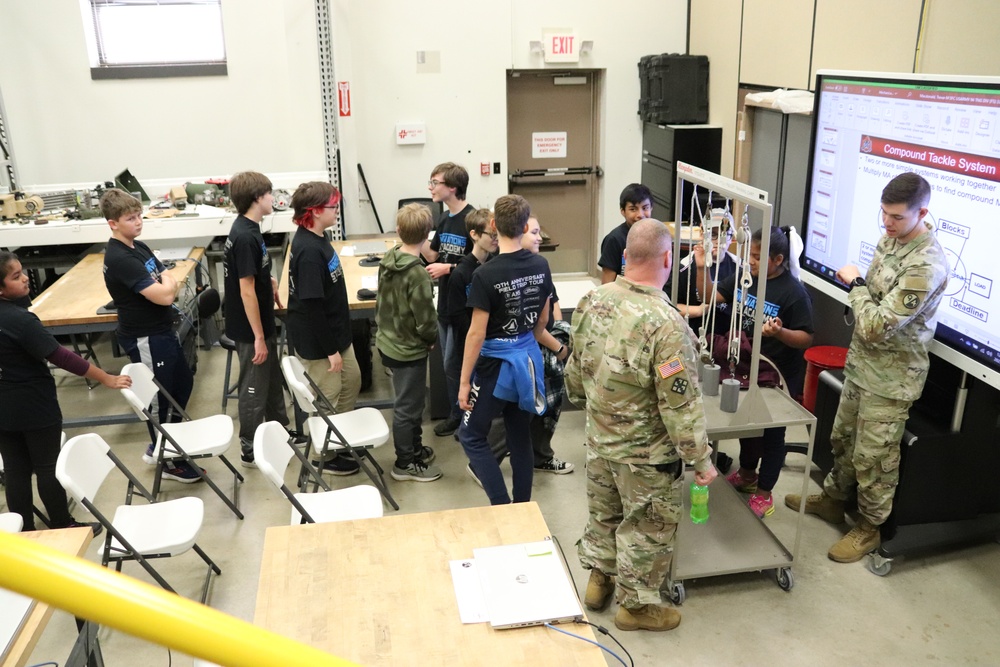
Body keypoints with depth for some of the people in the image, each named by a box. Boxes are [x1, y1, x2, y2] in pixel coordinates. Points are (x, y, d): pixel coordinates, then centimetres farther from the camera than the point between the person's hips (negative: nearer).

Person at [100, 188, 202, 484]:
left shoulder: (139, 247, 7)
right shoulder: (119, 258, -23)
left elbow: (170, 284, 12)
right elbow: (164, 295, -26)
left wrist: (165, 284, -8)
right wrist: (167, 283, -6)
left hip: (162, 330, 10)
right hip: (144, 338, -10)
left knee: (184, 382, 21)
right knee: (160, 396, 4)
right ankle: (168, 461, 22)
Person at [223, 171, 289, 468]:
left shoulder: (247, 229, 5)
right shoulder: (245, 236, -25)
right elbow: (246, 291, -25)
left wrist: (270, 282, 4)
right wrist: (259, 337, -22)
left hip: (263, 323, 10)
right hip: (251, 330, -10)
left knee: (273, 380, 22)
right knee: (255, 388, 5)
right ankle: (251, 451, 20)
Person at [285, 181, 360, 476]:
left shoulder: (315, 239, 3)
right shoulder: (309, 251, -27)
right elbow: (312, 306, -26)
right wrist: (330, 349, -20)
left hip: (335, 332, 10)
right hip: (317, 341, -10)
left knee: (351, 381, 23)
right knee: (326, 397, 7)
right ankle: (324, 456, 26)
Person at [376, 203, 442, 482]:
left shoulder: (387, 260, -2)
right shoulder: (417, 274, -27)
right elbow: (425, 322, -23)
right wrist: (433, 338, -3)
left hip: (388, 342, 8)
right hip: (409, 350, -8)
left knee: (411, 401, 23)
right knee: (408, 407, 8)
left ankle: (414, 449, 39)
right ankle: (405, 464, 23)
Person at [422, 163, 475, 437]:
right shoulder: (445, 218, 9)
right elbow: (432, 255, 9)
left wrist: (449, 268, -23)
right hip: (445, 301, 8)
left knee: (453, 363, 1)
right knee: (449, 362, 16)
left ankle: (462, 415, 18)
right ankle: (456, 412, 30)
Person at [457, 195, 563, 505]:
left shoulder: (485, 275, -21)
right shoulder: (541, 266, -4)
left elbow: (477, 334, -18)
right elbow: (540, 321, 8)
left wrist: (464, 381, -10)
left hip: (496, 364, -6)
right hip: (528, 359, 6)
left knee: (472, 436, 9)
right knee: (520, 435, 17)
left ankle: (502, 508, 4)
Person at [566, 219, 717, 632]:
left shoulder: (592, 301, -9)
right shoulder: (666, 324, -29)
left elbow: (575, 370, 5)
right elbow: (681, 405, -25)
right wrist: (701, 459, -13)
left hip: (599, 439, 6)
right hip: (646, 452, -6)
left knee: (603, 512, 25)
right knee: (647, 528, 15)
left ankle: (598, 578, 45)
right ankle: (637, 604, 33)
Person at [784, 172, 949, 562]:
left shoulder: (926, 266, -28)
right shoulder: (890, 239, 2)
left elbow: (877, 326, -28)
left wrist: (856, 284, -16)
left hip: (891, 378, -9)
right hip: (861, 362, 9)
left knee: (873, 458, 7)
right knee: (843, 438, 23)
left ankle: (869, 528, 27)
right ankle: (832, 499, 44)